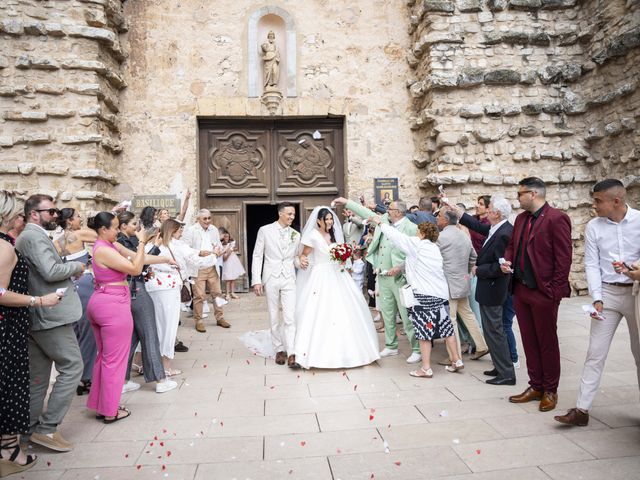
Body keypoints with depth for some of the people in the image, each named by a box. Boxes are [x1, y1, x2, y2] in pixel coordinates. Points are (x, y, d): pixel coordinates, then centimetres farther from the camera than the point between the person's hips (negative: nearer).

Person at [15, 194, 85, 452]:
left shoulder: (27, 237, 19)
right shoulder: (34, 236, -14)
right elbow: (51, 271, -24)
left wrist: (69, 268, 12)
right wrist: (77, 266, -9)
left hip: (35, 317, 11)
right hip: (51, 315, -11)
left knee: (39, 375, 15)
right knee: (72, 367, -4)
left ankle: (31, 428, 23)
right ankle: (47, 428, 0)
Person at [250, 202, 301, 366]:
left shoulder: (296, 235, 8)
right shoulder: (265, 230, 0)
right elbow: (257, 256, 0)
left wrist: (300, 262, -6)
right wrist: (256, 280, -7)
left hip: (289, 279, 1)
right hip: (271, 279, -1)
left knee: (290, 317, -8)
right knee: (274, 317, 8)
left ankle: (291, 353, -6)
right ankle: (279, 350, 21)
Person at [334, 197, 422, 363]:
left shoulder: (411, 228, -11)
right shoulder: (384, 220, 8)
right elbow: (366, 213, 17)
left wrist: (400, 267, -21)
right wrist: (346, 202, 17)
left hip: (400, 277, -7)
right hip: (383, 276, 7)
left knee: (407, 315, -2)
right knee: (387, 314, 16)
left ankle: (417, 350, 11)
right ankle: (391, 346, 30)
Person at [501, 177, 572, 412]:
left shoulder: (556, 218, -12)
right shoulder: (521, 218, 12)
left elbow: (564, 257, -14)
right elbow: (512, 245, 21)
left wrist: (555, 289, -15)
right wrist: (507, 260, 0)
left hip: (543, 292, -7)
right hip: (520, 289, 7)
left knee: (547, 343, 7)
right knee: (529, 341, 15)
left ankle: (550, 391, 22)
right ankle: (535, 387, 28)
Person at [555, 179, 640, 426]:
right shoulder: (594, 227, 0)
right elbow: (592, 265, -2)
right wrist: (596, 299, -11)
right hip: (607, 293, 1)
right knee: (595, 354, 1)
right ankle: (582, 409, 4)